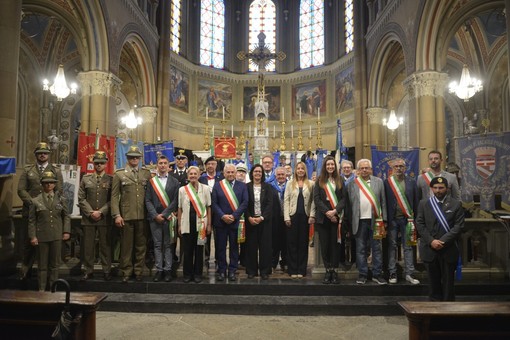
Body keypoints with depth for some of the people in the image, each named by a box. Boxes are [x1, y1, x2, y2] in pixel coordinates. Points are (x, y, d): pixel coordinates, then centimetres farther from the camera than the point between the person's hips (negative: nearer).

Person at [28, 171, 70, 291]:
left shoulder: (61, 199, 5)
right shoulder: (35, 201, 1)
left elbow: (66, 216, 8)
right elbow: (32, 220, 2)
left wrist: (66, 231, 0)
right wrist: (32, 236, -4)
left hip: (57, 236, 1)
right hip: (42, 236, -1)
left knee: (55, 263, 8)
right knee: (42, 264, 6)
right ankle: (41, 289, 17)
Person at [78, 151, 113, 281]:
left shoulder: (111, 180, 3)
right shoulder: (86, 178, 10)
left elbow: (112, 200, -2)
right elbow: (81, 198, 5)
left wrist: (101, 212, -11)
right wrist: (90, 212, -7)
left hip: (105, 218, -2)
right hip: (88, 218, 2)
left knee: (105, 245, 3)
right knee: (88, 246, 6)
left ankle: (106, 271, 12)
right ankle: (88, 271, 17)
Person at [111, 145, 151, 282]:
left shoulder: (147, 173, 9)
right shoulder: (119, 174, 5)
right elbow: (114, 196, 1)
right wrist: (116, 215, -7)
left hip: (142, 216, 2)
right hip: (126, 216, -1)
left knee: (141, 245, 8)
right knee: (126, 245, 5)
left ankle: (139, 271, 20)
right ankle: (126, 272, 18)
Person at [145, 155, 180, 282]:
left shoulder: (174, 182, 5)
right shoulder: (151, 181, 8)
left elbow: (175, 201, -2)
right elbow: (148, 200, 2)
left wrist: (164, 214, -10)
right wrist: (155, 215, -9)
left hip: (168, 217, -1)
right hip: (154, 217, 1)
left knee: (168, 245, 4)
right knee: (157, 244, 4)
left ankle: (167, 270, 9)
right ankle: (159, 270, 9)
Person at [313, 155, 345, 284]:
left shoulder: (340, 180, 9)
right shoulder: (319, 181, 7)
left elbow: (343, 198, 3)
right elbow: (317, 199, 0)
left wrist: (335, 211, -12)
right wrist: (327, 212, -11)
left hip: (336, 216, 0)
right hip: (323, 217, 0)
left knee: (335, 244, 1)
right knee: (324, 244, 1)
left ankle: (334, 271, 8)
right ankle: (328, 271, 9)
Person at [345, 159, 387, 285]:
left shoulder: (378, 182, 6)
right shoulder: (352, 183, 3)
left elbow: (383, 202, 6)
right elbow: (349, 204, 1)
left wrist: (383, 219, 1)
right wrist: (350, 222, -4)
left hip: (375, 220, 1)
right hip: (359, 220, 0)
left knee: (376, 248, 7)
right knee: (360, 249, 7)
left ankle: (377, 274, 17)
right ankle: (362, 274, 18)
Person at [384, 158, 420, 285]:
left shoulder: (412, 182, 7)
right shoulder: (387, 182, 2)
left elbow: (416, 201, 5)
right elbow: (384, 201, -2)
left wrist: (414, 218, -1)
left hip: (407, 218, 1)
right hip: (392, 219, -1)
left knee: (408, 246, 5)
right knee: (392, 246, 5)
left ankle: (409, 274, 12)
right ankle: (392, 274, 14)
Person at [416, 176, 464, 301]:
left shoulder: (456, 204, 2)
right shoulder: (423, 203, 7)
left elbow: (458, 225, -6)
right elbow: (420, 224, 1)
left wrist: (443, 241, -15)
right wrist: (431, 241, -11)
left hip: (449, 249, -1)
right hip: (430, 248, 1)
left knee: (448, 280, 7)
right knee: (433, 280, 10)